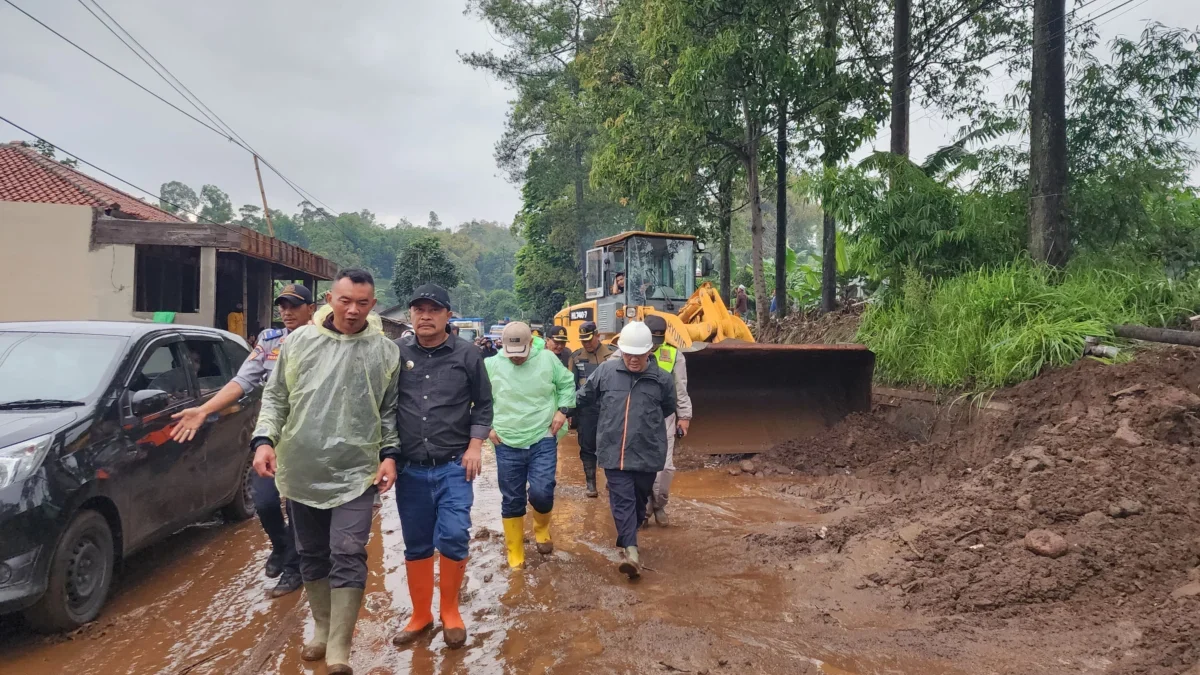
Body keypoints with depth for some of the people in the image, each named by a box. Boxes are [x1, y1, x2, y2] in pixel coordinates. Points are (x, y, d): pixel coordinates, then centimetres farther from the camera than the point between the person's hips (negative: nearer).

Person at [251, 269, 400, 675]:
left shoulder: (385, 352, -1)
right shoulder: (300, 341, 1)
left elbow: (390, 410, 6)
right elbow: (276, 396, 7)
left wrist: (390, 454, -4)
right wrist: (264, 439, -5)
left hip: (356, 473, -2)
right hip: (301, 471, 3)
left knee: (348, 557, -8)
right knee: (312, 556, 15)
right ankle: (323, 628, 35)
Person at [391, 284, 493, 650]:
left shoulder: (467, 355, -1)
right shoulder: (396, 353, 0)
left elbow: (483, 405, 8)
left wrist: (475, 446, -3)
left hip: (453, 467, -1)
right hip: (410, 468, 2)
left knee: (453, 538, -9)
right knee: (416, 546, 11)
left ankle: (450, 612, 15)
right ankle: (421, 615, 29)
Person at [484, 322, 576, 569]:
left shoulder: (547, 359, -6)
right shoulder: (492, 365, -6)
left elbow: (567, 383, 11)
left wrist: (563, 409, 0)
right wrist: (486, 425, 2)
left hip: (543, 441, -1)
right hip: (507, 444, 1)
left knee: (541, 493, -12)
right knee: (512, 501, 8)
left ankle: (541, 528, 24)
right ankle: (515, 555, 24)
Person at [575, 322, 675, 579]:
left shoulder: (662, 379, -3)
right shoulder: (605, 371, -3)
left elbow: (668, 409, 16)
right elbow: (583, 398, 12)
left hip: (647, 454, 1)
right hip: (614, 452, -1)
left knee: (638, 500, 14)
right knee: (622, 500, -9)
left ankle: (626, 541, 33)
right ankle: (631, 550, -14)